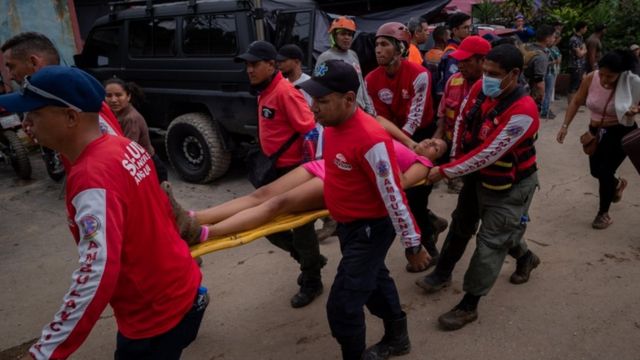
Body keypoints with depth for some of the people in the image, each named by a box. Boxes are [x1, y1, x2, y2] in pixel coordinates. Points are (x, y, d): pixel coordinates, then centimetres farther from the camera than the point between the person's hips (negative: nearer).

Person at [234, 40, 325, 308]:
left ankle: (312, 281, 27)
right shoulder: (264, 92, 9)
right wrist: (269, 165, 18)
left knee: (301, 226, 6)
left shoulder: (285, 91, -19)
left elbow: (309, 131, -24)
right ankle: (310, 260, 35)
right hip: (276, 169, 9)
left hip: (295, 169, -9)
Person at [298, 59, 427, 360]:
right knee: (374, 280, 26)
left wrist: (412, 244, -18)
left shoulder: (370, 139, -31)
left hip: (370, 228, -9)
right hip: (347, 224, 9)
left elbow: (393, 196, -26)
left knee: (342, 306, -3)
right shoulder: (332, 125, -3)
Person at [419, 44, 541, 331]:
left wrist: (444, 171, -28)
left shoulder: (522, 111, -33)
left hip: (510, 185, -7)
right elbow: (462, 122, 3)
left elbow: (488, 154, -32)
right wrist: (455, 158, 0)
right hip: (478, 175, 7)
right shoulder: (479, 88, -12)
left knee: (490, 242, 0)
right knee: (461, 225, 21)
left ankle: (469, 305, 12)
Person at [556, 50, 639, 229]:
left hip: (621, 133, -4)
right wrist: (565, 125, -9)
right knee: (596, 171, 14)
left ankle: (604, 213, 15)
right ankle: (617, 184, 52)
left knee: (605, 172, -8)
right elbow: (576, 102, -2)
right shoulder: (590, 79, -14)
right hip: (596, 132, 4)